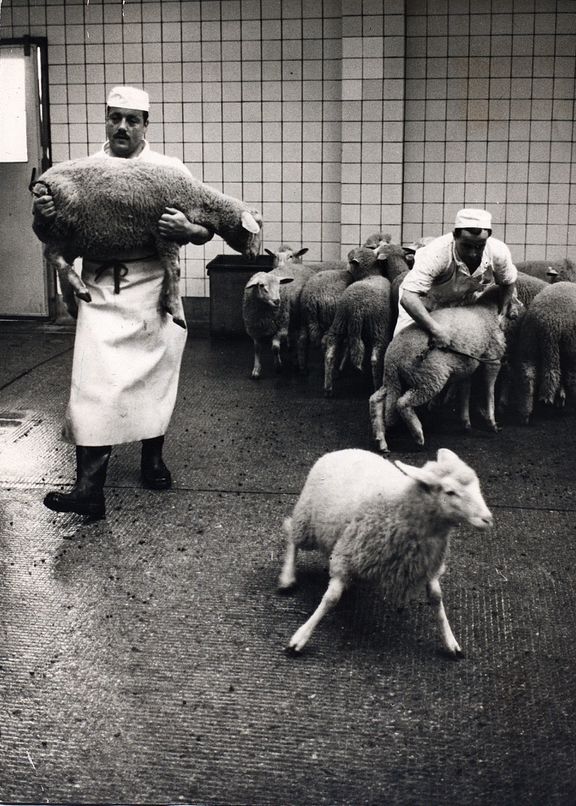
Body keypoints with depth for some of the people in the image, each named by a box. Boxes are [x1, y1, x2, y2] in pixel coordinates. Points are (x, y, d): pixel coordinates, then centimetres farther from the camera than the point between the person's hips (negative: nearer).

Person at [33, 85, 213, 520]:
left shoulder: (171, 170, 5)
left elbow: (207, 229, 3)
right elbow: (52, 235, 10)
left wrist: (187, 230, -20)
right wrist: (42, 218, -14)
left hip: (155, 290, 0)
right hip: (101, 292, 0)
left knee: (155, 376, 11)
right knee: (94, 382, -10)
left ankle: (153, 459, 33)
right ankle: (89, 488, -11)